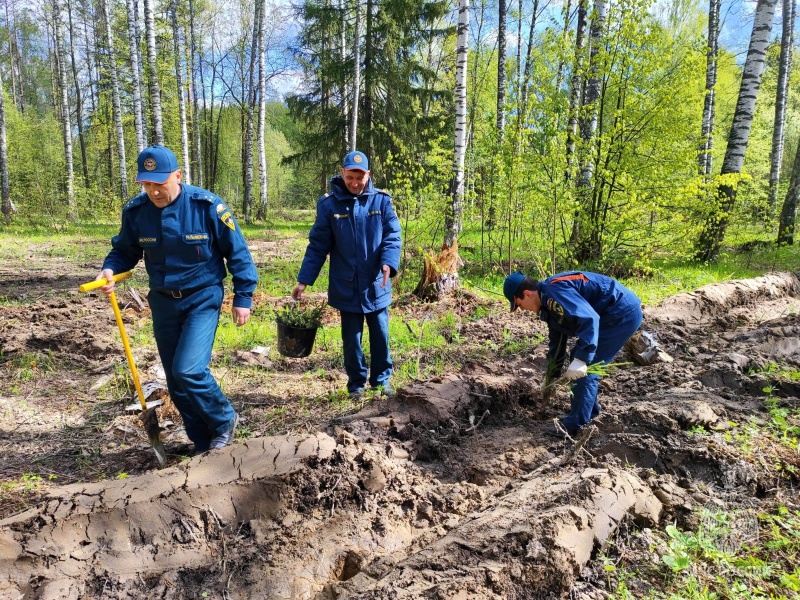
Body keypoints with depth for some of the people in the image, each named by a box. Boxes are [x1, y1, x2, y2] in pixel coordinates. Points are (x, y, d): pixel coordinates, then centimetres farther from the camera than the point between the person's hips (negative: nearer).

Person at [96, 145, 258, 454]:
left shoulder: (207, 206, -15)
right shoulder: (136, 211, -4)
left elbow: (237, 253, -8)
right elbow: (124, 250, 9)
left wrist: (243, 297, -7)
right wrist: (109, 269, -13)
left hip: (202, 299, -5)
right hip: (163, 302, 5)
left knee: (189, 370, -19)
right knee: (176, 381, 9)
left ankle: (224, 420, 10)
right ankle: (204, 444, 26)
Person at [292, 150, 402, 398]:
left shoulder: (381, 200, -2)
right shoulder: (329, 204, -4)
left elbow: (393, 235, -5)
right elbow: (317, 246, -1)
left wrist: (389, 263, -25)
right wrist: (303, 280, -6)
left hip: (376, 285, 1)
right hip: (346, 286, 0)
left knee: (380, 335, 11)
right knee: (351, 338, 11)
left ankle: (382, 380, 29)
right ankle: (356, 384, 27)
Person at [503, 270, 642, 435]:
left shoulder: (554, 291, -20)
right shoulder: (550, 300, 13)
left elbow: (589, 318, -32)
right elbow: (557, 341, 22)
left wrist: (581, 359, -35)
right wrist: (550, 378, 28)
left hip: (624, 313, -11)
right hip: (620, 313, 11)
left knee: (583, 368, -9)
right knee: (578, 358, 18)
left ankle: (576, 424, 1)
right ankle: (589, 411, 28)